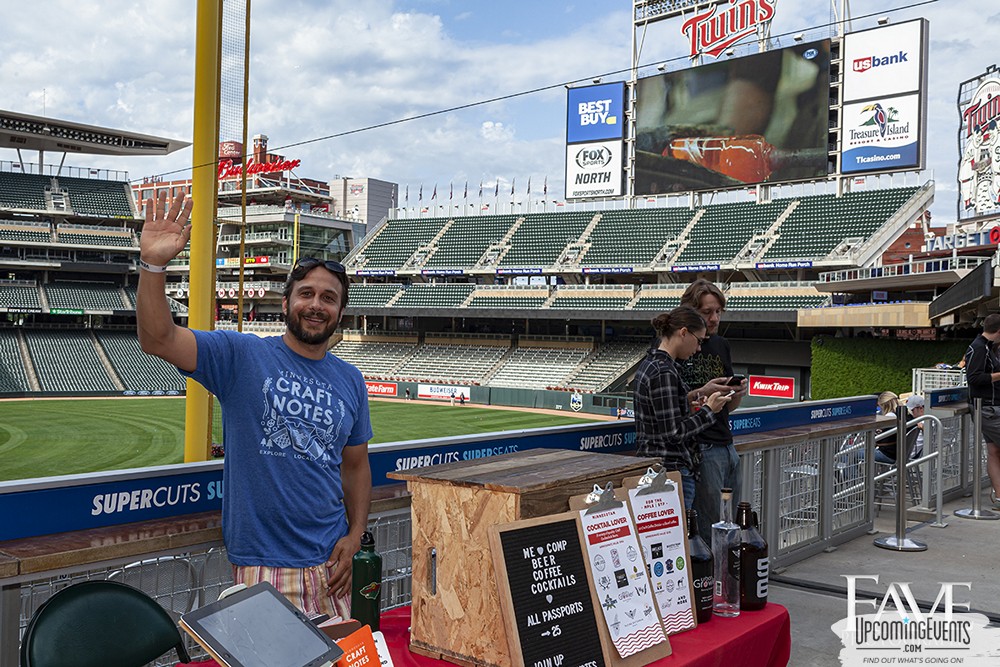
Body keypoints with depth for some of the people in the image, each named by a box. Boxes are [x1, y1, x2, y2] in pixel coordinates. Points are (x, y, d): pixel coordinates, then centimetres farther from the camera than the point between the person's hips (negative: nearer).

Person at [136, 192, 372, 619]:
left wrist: (355, 535, 3)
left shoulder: (350, 381, 9)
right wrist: (152, 264, -29)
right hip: (262, 562, -4)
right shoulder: (242, 356, -3)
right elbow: (157, 340, -15)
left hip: (330, 560, 4)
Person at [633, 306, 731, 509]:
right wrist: (708, 410, -8)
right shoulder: (664, 372, -19)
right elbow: (674, 433, -20)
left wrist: (693, 408, 12)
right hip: (672, 469, -10)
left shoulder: (649, 364, 11)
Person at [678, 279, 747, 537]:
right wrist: (703, 392, -22)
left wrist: (738, 393, -3)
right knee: (709, 528, -4)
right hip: (700, 449, -8)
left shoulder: (721, 345, 13)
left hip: (727, 446, 8)